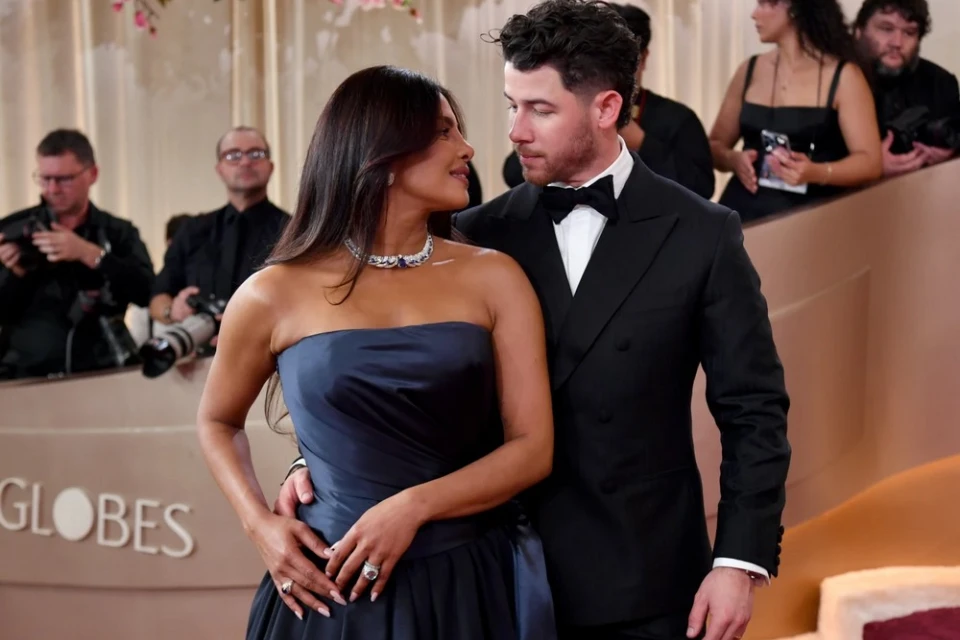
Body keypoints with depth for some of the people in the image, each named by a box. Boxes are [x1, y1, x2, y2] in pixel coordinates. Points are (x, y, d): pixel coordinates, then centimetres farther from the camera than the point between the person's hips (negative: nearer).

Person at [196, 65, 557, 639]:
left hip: (475, 585, 1)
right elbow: (218, 424, 15)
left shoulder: (492, 278, 1)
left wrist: (414, 506, -17)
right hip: (336, 591, -1)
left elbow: (534, 448, -3)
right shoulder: (276, 296, -1)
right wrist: (261, 526, -2)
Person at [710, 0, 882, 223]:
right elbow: (715, 145, 15)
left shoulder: (844, 77, -1)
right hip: (745, 211, 3)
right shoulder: (749, 71, 11)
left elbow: (870, 161, -7)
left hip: (810, 214, -2)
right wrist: (734, 159, -7)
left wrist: (816, 173, -24)